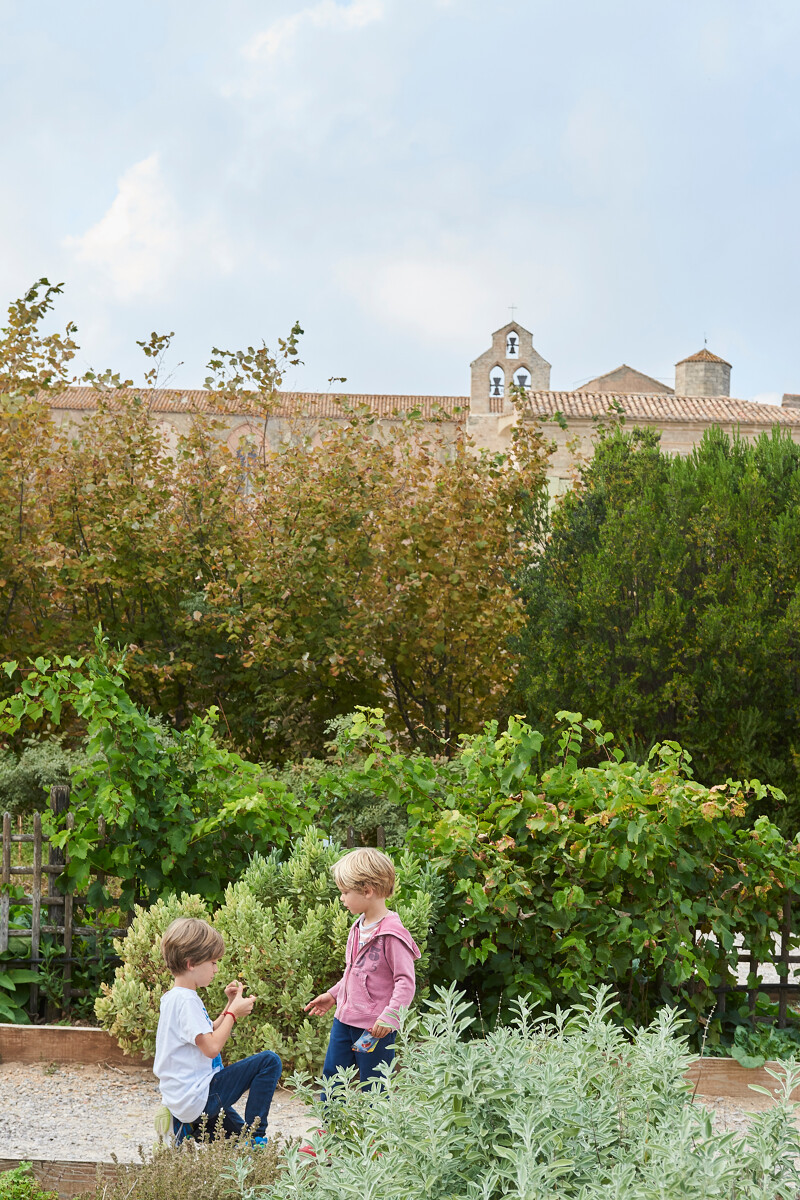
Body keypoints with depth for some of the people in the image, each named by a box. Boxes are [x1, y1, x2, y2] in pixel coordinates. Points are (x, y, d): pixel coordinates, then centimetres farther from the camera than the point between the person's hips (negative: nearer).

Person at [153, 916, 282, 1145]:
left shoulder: (173, 997, 11)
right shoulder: (186, 1001, -20)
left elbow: (207, 1034, 18)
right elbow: (211, 1047, -26)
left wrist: (229, 1007, 8)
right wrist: (233, 1013, -15)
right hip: (197, 1098, -11)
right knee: (269, 1062, -15)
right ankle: (254, 1138, -12)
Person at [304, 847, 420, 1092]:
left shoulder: (392, 934, -19)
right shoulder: (359, 928, 8)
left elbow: (406, 981, -21)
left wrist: (389, 1016, -29)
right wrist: (333, 994, 24)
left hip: (375, 1028, -9)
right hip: (345, 1019, 9)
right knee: (331, 1076, 15)